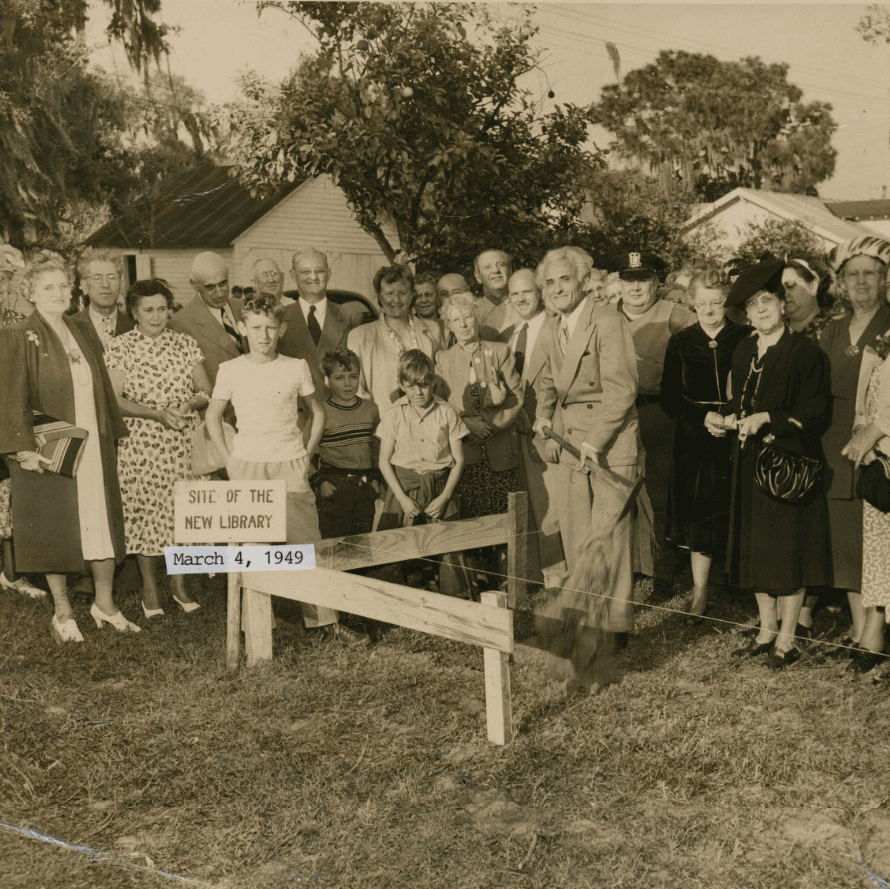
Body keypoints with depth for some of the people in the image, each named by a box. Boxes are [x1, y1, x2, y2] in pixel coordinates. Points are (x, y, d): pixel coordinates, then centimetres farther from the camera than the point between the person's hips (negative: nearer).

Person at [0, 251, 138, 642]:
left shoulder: (84, 335, 10)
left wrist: (113, 433, 12)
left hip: (93, 448, 5)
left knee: (103, 524, 7)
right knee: (55, 529, 5)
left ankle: (104, 603, 23)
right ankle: (63, 612, 20)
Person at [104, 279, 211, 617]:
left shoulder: (185, 344, 7)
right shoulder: (119, 347, 0)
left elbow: (206, 391, 7)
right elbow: (114, 399, -7)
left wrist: (189, 405, -15)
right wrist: (157, 413, -19)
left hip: (183, 443, 2)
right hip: (140, 443, -2)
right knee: (145, 511, 1)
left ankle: (179, 583, 18)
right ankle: (149, 586, 17)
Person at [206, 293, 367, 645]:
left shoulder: (296, 368, 3)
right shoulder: (231, 370, 3)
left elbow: (318, 412, 15)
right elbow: (213, 417, 14)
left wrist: (307, 454, 7)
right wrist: (229, 458, 6)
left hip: (290, 465, 0)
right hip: (247, 467, 0)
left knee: (307, 543, -3)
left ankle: (325, 618, 3)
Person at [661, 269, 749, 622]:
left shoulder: (745, 339, 1)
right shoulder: (680, 342, 5)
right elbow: (669, 398, 2)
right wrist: (703, 416, -11)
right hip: (694, 439, 1)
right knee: (699, 514, 2)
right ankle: (700, 593, 12)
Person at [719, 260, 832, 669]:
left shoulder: (805, 352, -10)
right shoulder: (743, 351, 11)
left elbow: (817, 412, -14)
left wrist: (767, 418, -20)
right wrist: (726, 419, 0)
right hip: (750, 462, 7)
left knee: (788, 549, 0)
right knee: (755, 547, 11)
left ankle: (786, 640, 12)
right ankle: (766, 630, 25)